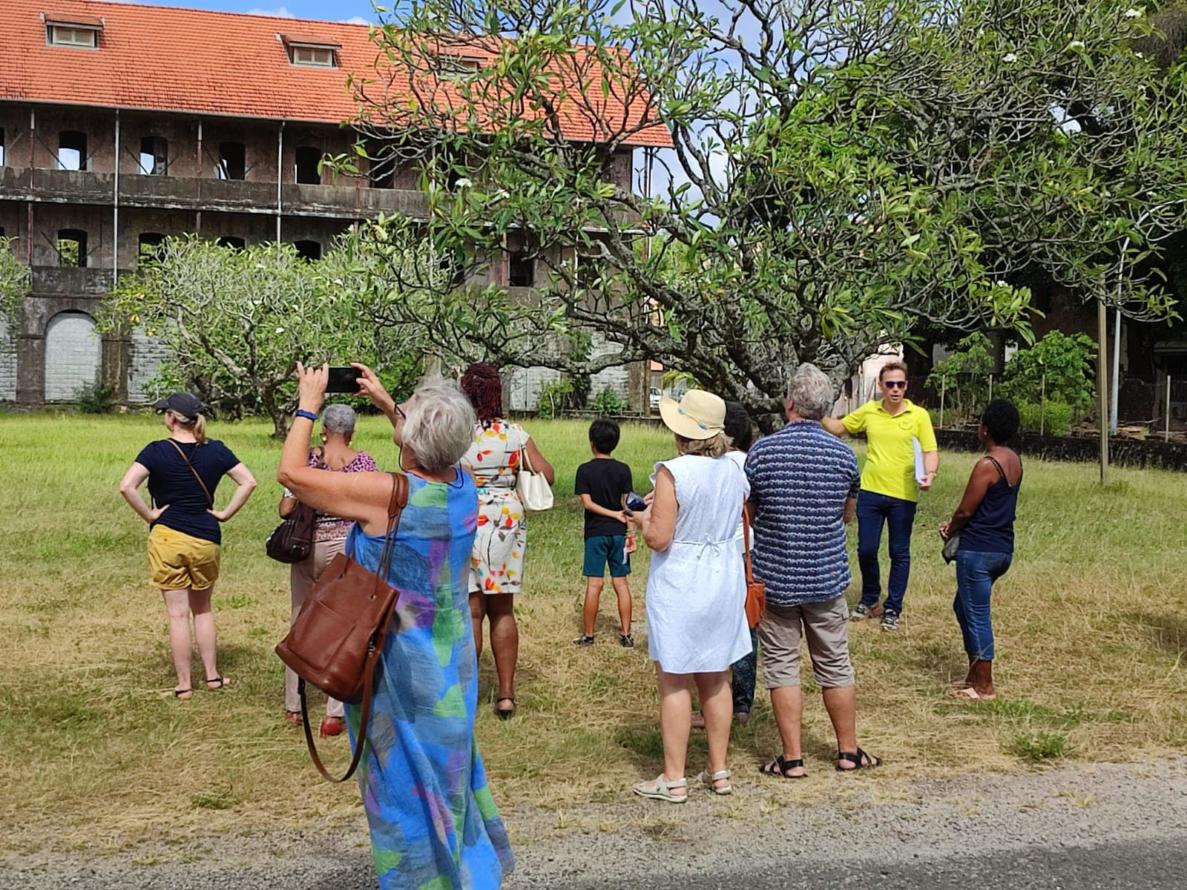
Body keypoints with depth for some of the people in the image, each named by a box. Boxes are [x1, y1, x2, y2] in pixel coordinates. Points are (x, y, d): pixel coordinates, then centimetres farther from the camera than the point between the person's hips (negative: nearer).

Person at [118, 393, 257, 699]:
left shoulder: (157, 451, -9)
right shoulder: (215, 450, 0)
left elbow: (126, 486, -19)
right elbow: (248, 481, -2)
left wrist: (149, 515, -8)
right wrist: (225, 514, 1)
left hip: (167, 538, -3)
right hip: (206, 539, 3)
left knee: (177, 613, 5)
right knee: (203, 609, 19)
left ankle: (184, 684, 11)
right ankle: (212, 675, 21)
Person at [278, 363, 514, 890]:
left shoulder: (385, 494, -25)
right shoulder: (462, 487, -7)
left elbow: (291, 472, -16)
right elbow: (432, 455, 19)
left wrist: (309, 405, -4)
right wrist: (385, 403, 18)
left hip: (397, 664, -7)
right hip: (452, 664, 7)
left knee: (404, 780, 9)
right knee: (448, 764, 23)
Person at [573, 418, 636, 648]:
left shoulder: (585, 470, -5)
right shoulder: (623, 470, -1)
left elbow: (587, 502, -12)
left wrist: (614, 515, -8)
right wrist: (627, 528, 2)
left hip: (595, 533, -2)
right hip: (618, 533, 2)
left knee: (594, 585, 1)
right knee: (621, 583, 7)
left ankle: (588, 634, 9)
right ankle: (626, 634, 10)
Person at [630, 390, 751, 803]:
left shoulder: (672, 472, -19)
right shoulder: (734, 471, 2)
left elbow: (659, 538, -21)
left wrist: (642, 519, 2)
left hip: (679, 583, -6)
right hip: (725, 580, 6)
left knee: (674, 683, 4)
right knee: (716, 680, 16)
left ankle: (674, 779, 10)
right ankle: (718, 772, 24)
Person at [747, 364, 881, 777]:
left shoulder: (762, 451, -10)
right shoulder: (843, 454, -4)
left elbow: (747, 514, 1)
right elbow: (847, 515, 11)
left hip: (774, 576, -2)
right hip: (827, 575, 2)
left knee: (782, 665, 6)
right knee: (835, 664, 13)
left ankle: (792, 758, 9)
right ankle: (848, 750, 25)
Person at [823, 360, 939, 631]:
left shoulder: (919, 415, -5)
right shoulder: (869, 411, 3)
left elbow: (931, 452, -6)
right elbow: (839, 428, 14)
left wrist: (929, 474, -25)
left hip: (903, 496, -2)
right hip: (870, 492, 2)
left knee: (900, 554, 8)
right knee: (866, 550, 8)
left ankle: (892, 609, 21)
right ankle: (870, 598, 31)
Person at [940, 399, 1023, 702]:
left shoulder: (987, 465, -20)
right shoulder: (1015, 461, 8)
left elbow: (966, 510, -14)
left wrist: (949, 531, 5)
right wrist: (955, 526, 11)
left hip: (978, 550, -9)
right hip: (1003, 549, 9)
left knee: (977, 615, 1)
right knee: (964, 607, 22)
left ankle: (984, 687, 10)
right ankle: (975, 675, 29)